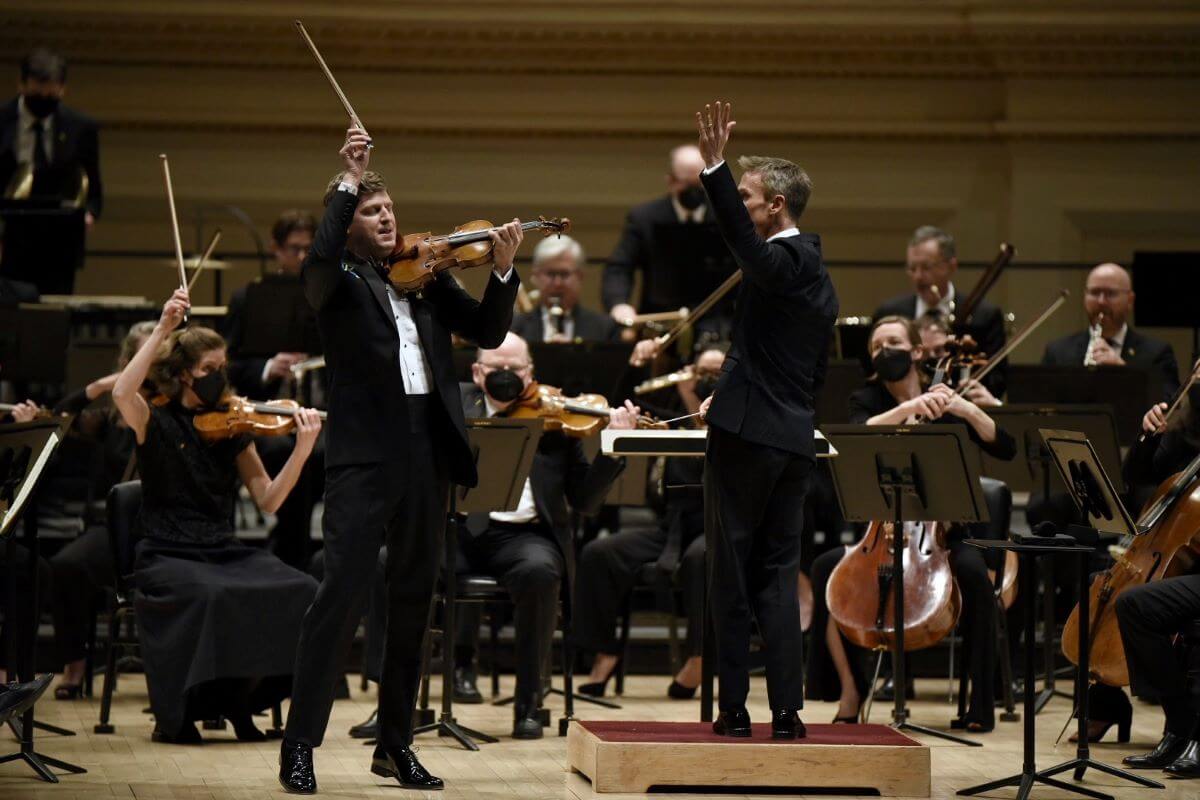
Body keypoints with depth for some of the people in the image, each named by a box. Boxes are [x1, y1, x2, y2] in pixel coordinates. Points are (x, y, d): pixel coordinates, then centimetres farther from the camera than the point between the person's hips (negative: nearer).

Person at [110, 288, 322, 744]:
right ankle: (173, 714, -15)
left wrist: (302, 451, -13)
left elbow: (268, 500, 3)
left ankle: (240, 701, -3)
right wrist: (163, 329, -25)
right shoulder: (156, 422, 0)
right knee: (210, 595, -37)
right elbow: (121, 394, -24)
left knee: (299, 593, -21)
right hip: (167, 556, -4)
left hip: (225, 552, 4)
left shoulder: (230, 426, 10)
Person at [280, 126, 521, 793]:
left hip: (429, 451, 5)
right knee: (342, 596, -11)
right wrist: (347, 183, -19)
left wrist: (503, 269, -7)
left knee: (414, 602, 10)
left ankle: (396, 744, 19)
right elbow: (320, 258, -21)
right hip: (366, 455, -5)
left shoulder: (425, 277, 15)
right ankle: (300, 745, -7)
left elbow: (488, 331, 8)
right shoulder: (338, 281, 3)